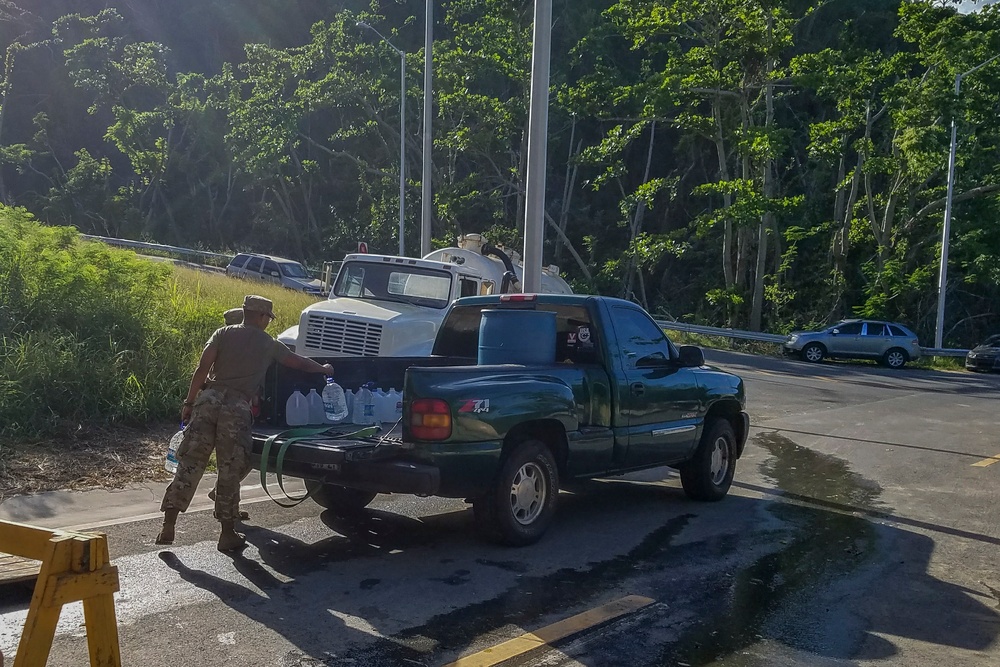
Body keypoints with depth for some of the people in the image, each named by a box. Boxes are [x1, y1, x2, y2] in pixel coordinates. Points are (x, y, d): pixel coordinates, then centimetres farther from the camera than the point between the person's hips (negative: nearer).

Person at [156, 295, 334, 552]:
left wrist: (189, 402, 7)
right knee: (230, 472, 5)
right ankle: (227, 534, 12)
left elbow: (202, 368, 3)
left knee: (189, 465, 6)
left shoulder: (224, 333, 14)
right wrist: (324, 369, 44)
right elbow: (300, 363, 27)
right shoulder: (269, 344, 15)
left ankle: (168, 527, 6)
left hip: (209, 398, 2)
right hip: (236, 407, -2)